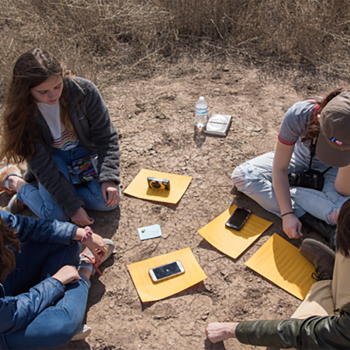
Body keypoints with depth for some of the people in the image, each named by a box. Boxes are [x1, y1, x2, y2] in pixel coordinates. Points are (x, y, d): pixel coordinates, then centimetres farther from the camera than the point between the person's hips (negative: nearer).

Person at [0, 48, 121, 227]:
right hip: (51, 157, -2)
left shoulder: (84, 90, -26)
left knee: (109, 201, -17)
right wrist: (73, 207, -25)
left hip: (84, 152, 2)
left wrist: (109, 179, -26)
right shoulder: (22, 115, -26)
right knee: (56, 215, -20)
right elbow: (44, 168, -23)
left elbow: (106, 137, -16)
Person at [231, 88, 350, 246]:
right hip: (300, 156, 2)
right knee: (241, 175, -22)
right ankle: (308, 219, -23)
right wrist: (287, 214, -28)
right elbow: (279, 168, -23)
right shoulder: (297, 115, -36)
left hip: (331, 169, -2)